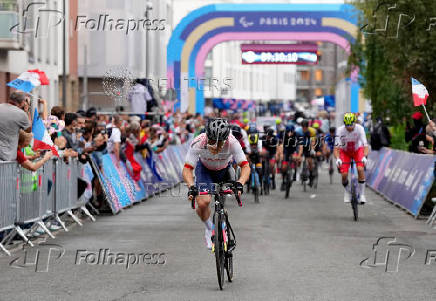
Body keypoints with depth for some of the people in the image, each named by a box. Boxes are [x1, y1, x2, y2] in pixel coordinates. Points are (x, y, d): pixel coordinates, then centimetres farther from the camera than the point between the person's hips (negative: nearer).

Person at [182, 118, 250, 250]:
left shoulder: (232, 143, -35)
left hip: (225, 169, 2)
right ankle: (209, 229, 7)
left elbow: (245, 166, -36)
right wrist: (191, 186, -53)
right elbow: (187, 169, -35)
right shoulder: (198, 143, -36)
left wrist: (240, 183, -55)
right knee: (203, 202, -21)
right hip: (205, 169, -1)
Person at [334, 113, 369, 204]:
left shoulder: (359, 129, -30)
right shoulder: (340, 130, -30)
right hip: (345, 151, 0)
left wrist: (364, 157, -50)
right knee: (344, 174, -14)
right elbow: (336, 148, -29)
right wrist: (337, 159, -48)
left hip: (357, 150, 0)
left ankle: (362, 194, -12)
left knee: (360, 169, -25)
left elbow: (365, 146, -32)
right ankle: (347, 191, 17)